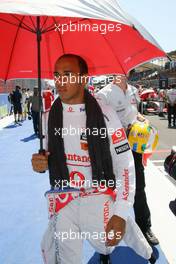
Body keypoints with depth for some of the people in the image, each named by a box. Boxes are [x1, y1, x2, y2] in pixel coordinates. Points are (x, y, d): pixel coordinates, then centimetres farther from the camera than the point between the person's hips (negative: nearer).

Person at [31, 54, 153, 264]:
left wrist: (121, 214, -16)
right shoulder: (51, 115, 0)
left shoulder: (103, 114, -13)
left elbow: (125, 164, -11)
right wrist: (40, 164, -9)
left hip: (99, 199, -3)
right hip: (62, 201, 4)